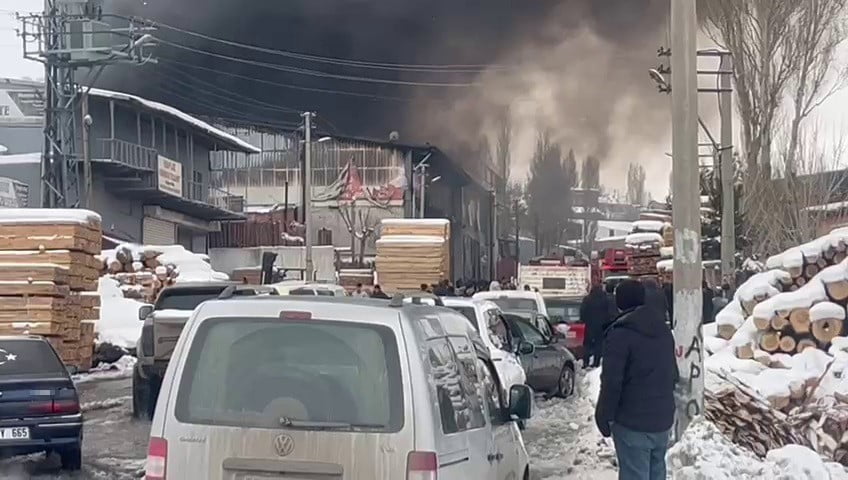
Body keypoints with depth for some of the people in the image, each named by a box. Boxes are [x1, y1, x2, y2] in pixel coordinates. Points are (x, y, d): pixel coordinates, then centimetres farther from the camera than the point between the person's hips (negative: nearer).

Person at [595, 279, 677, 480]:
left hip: (632, 422, -8)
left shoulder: (620, 333, -15)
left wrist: (603, 416, -9)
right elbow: (673, 374, 20)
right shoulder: (663, 330, 11)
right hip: (663, 418, 8)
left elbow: (612, 381, -18)